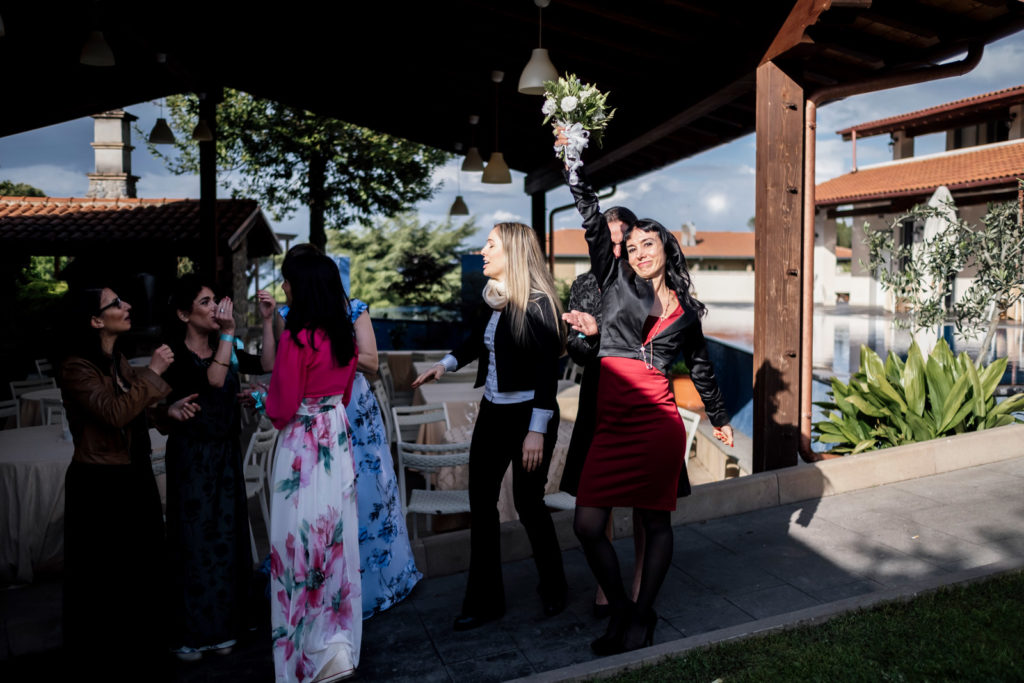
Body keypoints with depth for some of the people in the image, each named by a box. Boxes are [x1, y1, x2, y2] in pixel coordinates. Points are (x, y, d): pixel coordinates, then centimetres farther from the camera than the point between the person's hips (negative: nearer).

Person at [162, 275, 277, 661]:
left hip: (227, 453, 6)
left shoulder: (224, 349, 7)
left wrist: (267, 320, -9)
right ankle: (189, 632, 18)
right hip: (191, 455, -5)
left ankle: (220, 625, 25)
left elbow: (267, 365, -2)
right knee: (195, 538, 3)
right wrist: (229, 332, -28)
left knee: (226, 535, 11)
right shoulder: (175, 354, -11)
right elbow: (213, 380, -26)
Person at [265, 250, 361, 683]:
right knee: (336, 539, 13)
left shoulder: (297, 338, -17)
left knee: (302, 539, 4)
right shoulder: (344, 334, 5)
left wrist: (264, 399, 6)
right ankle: (339, 642, 25)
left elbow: (283, 407, -14)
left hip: (302, 448, -7)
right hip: (337, 439, 7)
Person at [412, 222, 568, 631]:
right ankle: (485, 600, 20)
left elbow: (548, 370, -20)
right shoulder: (492, 298, 4)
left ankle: (553, 588, 29)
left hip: (528, 414, -7)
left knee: (528, 502, 3)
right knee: (481, 501, 7)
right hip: (492, 412, 7)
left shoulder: (537, 303, -16)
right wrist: (445, 365, 18)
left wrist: (538, 430, -24)